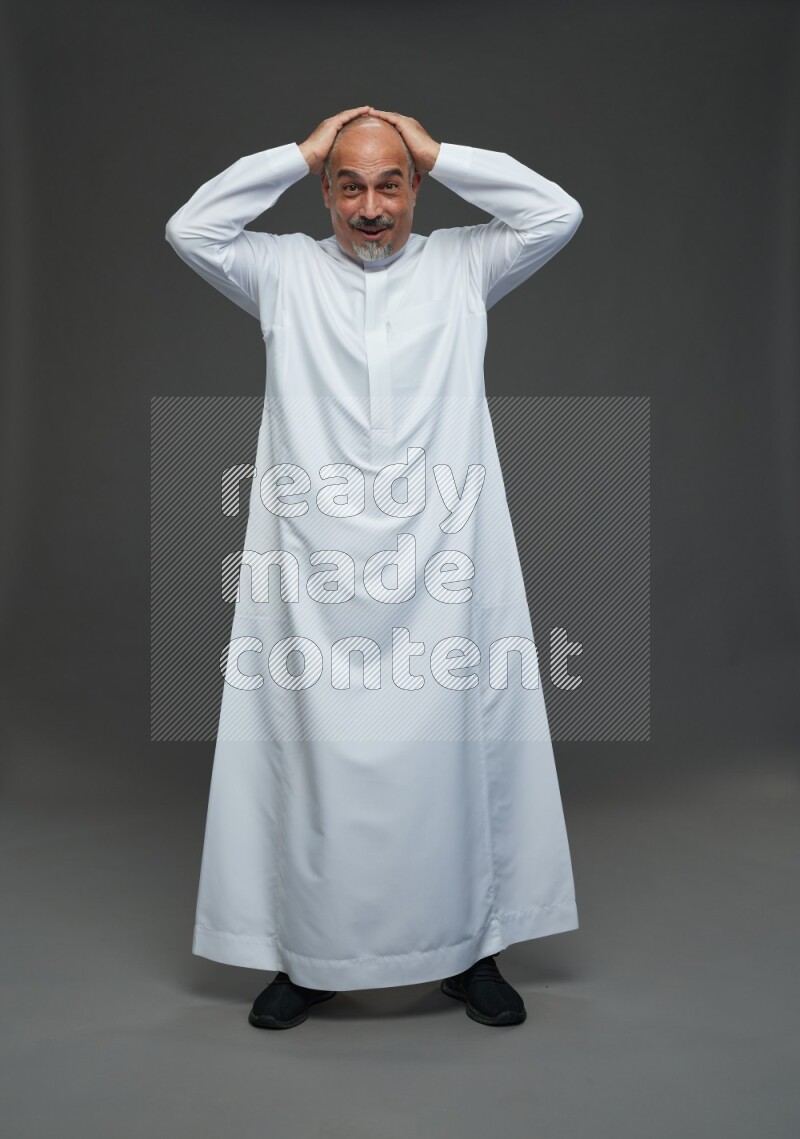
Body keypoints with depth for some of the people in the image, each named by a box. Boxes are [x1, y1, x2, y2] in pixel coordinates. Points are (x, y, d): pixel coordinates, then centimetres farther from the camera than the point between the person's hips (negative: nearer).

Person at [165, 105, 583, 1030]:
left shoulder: (462, 267, 12)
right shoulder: (286, 272, 12)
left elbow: (557, 214, 3)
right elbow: (190, 229, 1)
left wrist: (439, 154, 6)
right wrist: (297, 153, 4)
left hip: (442, 570, 0)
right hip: (313, 572, 0)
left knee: (452, 754, 3)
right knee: (313, 757, 4)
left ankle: (467, 948, 20)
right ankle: (306, 955, 20)